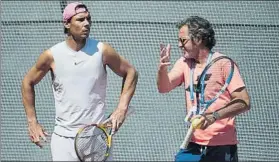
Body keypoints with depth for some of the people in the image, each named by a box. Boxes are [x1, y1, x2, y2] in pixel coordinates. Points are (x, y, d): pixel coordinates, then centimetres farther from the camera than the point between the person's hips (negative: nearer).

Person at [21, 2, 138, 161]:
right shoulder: (52, 55, -2)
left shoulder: (102, 51, -3)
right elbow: (28, 83, 13)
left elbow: (130, 72, 9)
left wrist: (122, 109, -2)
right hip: (64, 138, 0)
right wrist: (32, 121, 10)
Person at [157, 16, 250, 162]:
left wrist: (213, 117, -27)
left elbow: (244, 103, -14)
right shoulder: (184, 63, 8)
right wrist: (162, 68, -23)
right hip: (193, 146, 5)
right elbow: (164, 88, -3)